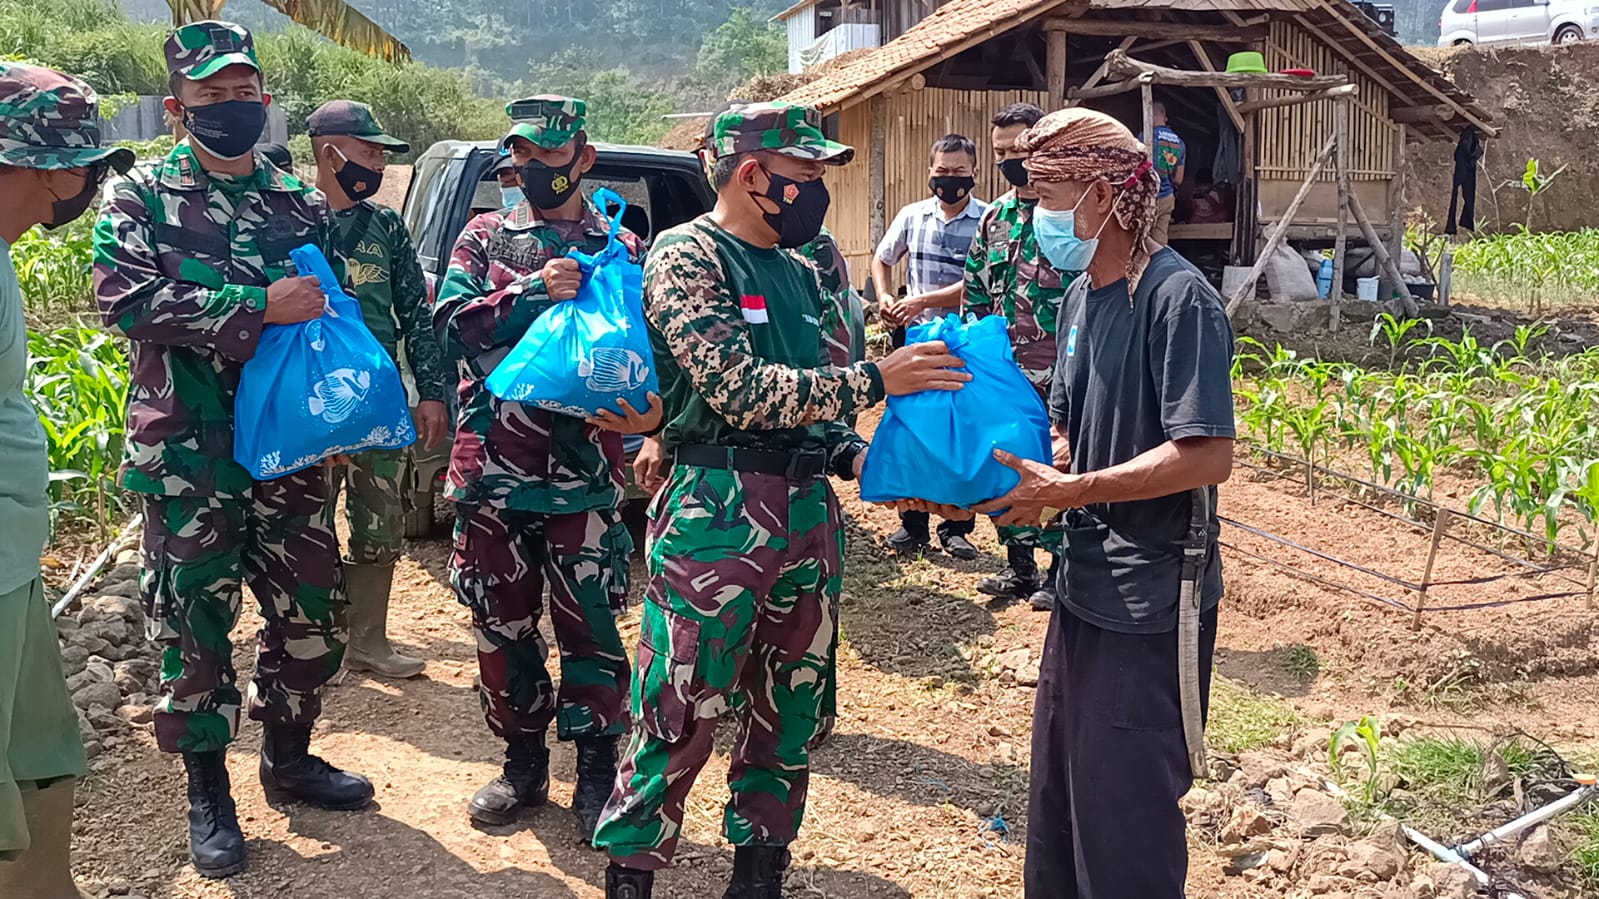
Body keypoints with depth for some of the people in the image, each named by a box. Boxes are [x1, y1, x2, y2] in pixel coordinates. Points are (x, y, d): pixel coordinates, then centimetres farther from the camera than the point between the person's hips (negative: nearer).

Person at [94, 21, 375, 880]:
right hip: (186, 455, -3)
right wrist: (259, 306, -21)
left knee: (313, 613, 10)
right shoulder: (139, 196, -1)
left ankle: (288, 758, 31)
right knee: (195, 623, 6)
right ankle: (207, 792, 23)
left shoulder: (303, 205, 10)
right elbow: (125, 298, -17)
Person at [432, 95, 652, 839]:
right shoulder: (484, 238, 10)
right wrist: (534, 292, -17)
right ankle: (524, 763, 30)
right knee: (502, 624, 12)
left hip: (583, 472, -2)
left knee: (591, 626, 3)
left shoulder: (623, 250, 6)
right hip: (493, 470, 2)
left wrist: (648, 411, -19)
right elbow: (449, 323, -5)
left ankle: (596, 775, 20)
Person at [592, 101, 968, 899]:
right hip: (717, 513, -7)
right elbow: (738, 390, -19)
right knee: (680, 717, -1)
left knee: (792, 713, 15)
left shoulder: (799, 272, 15)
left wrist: (859, 455, 3)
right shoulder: (686, 255, -8)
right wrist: (875, 380, -18)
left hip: (808, 508, 8)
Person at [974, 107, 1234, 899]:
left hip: (1152, 602, -8)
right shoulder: (1081, 296, 8)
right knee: (1057, 788, 19)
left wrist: (1064, 492, -22)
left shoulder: (1178, 299, -17)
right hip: (1086, 585, 8)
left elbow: (1207, 455, -23)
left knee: (1124, 811, 5)